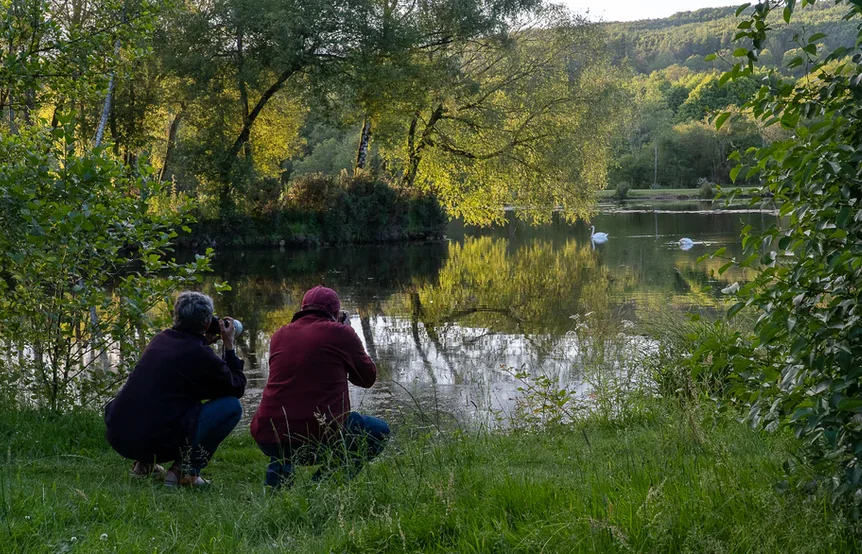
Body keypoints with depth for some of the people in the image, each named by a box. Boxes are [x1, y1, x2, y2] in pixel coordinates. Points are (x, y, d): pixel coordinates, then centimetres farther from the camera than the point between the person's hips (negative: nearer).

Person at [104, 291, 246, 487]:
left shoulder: (160, 339, 10)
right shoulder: (201, 355, -10)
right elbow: (237, 388, 5)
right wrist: (229, 345, 10)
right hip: (159, 443, -8)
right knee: (231, 406, 1)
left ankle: (145, 462, 21)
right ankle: (186, 469, -2)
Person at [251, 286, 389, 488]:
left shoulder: (279, 335, 12)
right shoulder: (340, 333, -1)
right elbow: (368, 377, 12)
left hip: (267, 439, 6)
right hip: (320, 438, -5)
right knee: (379, 431, 20)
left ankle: (279, 467, 13)